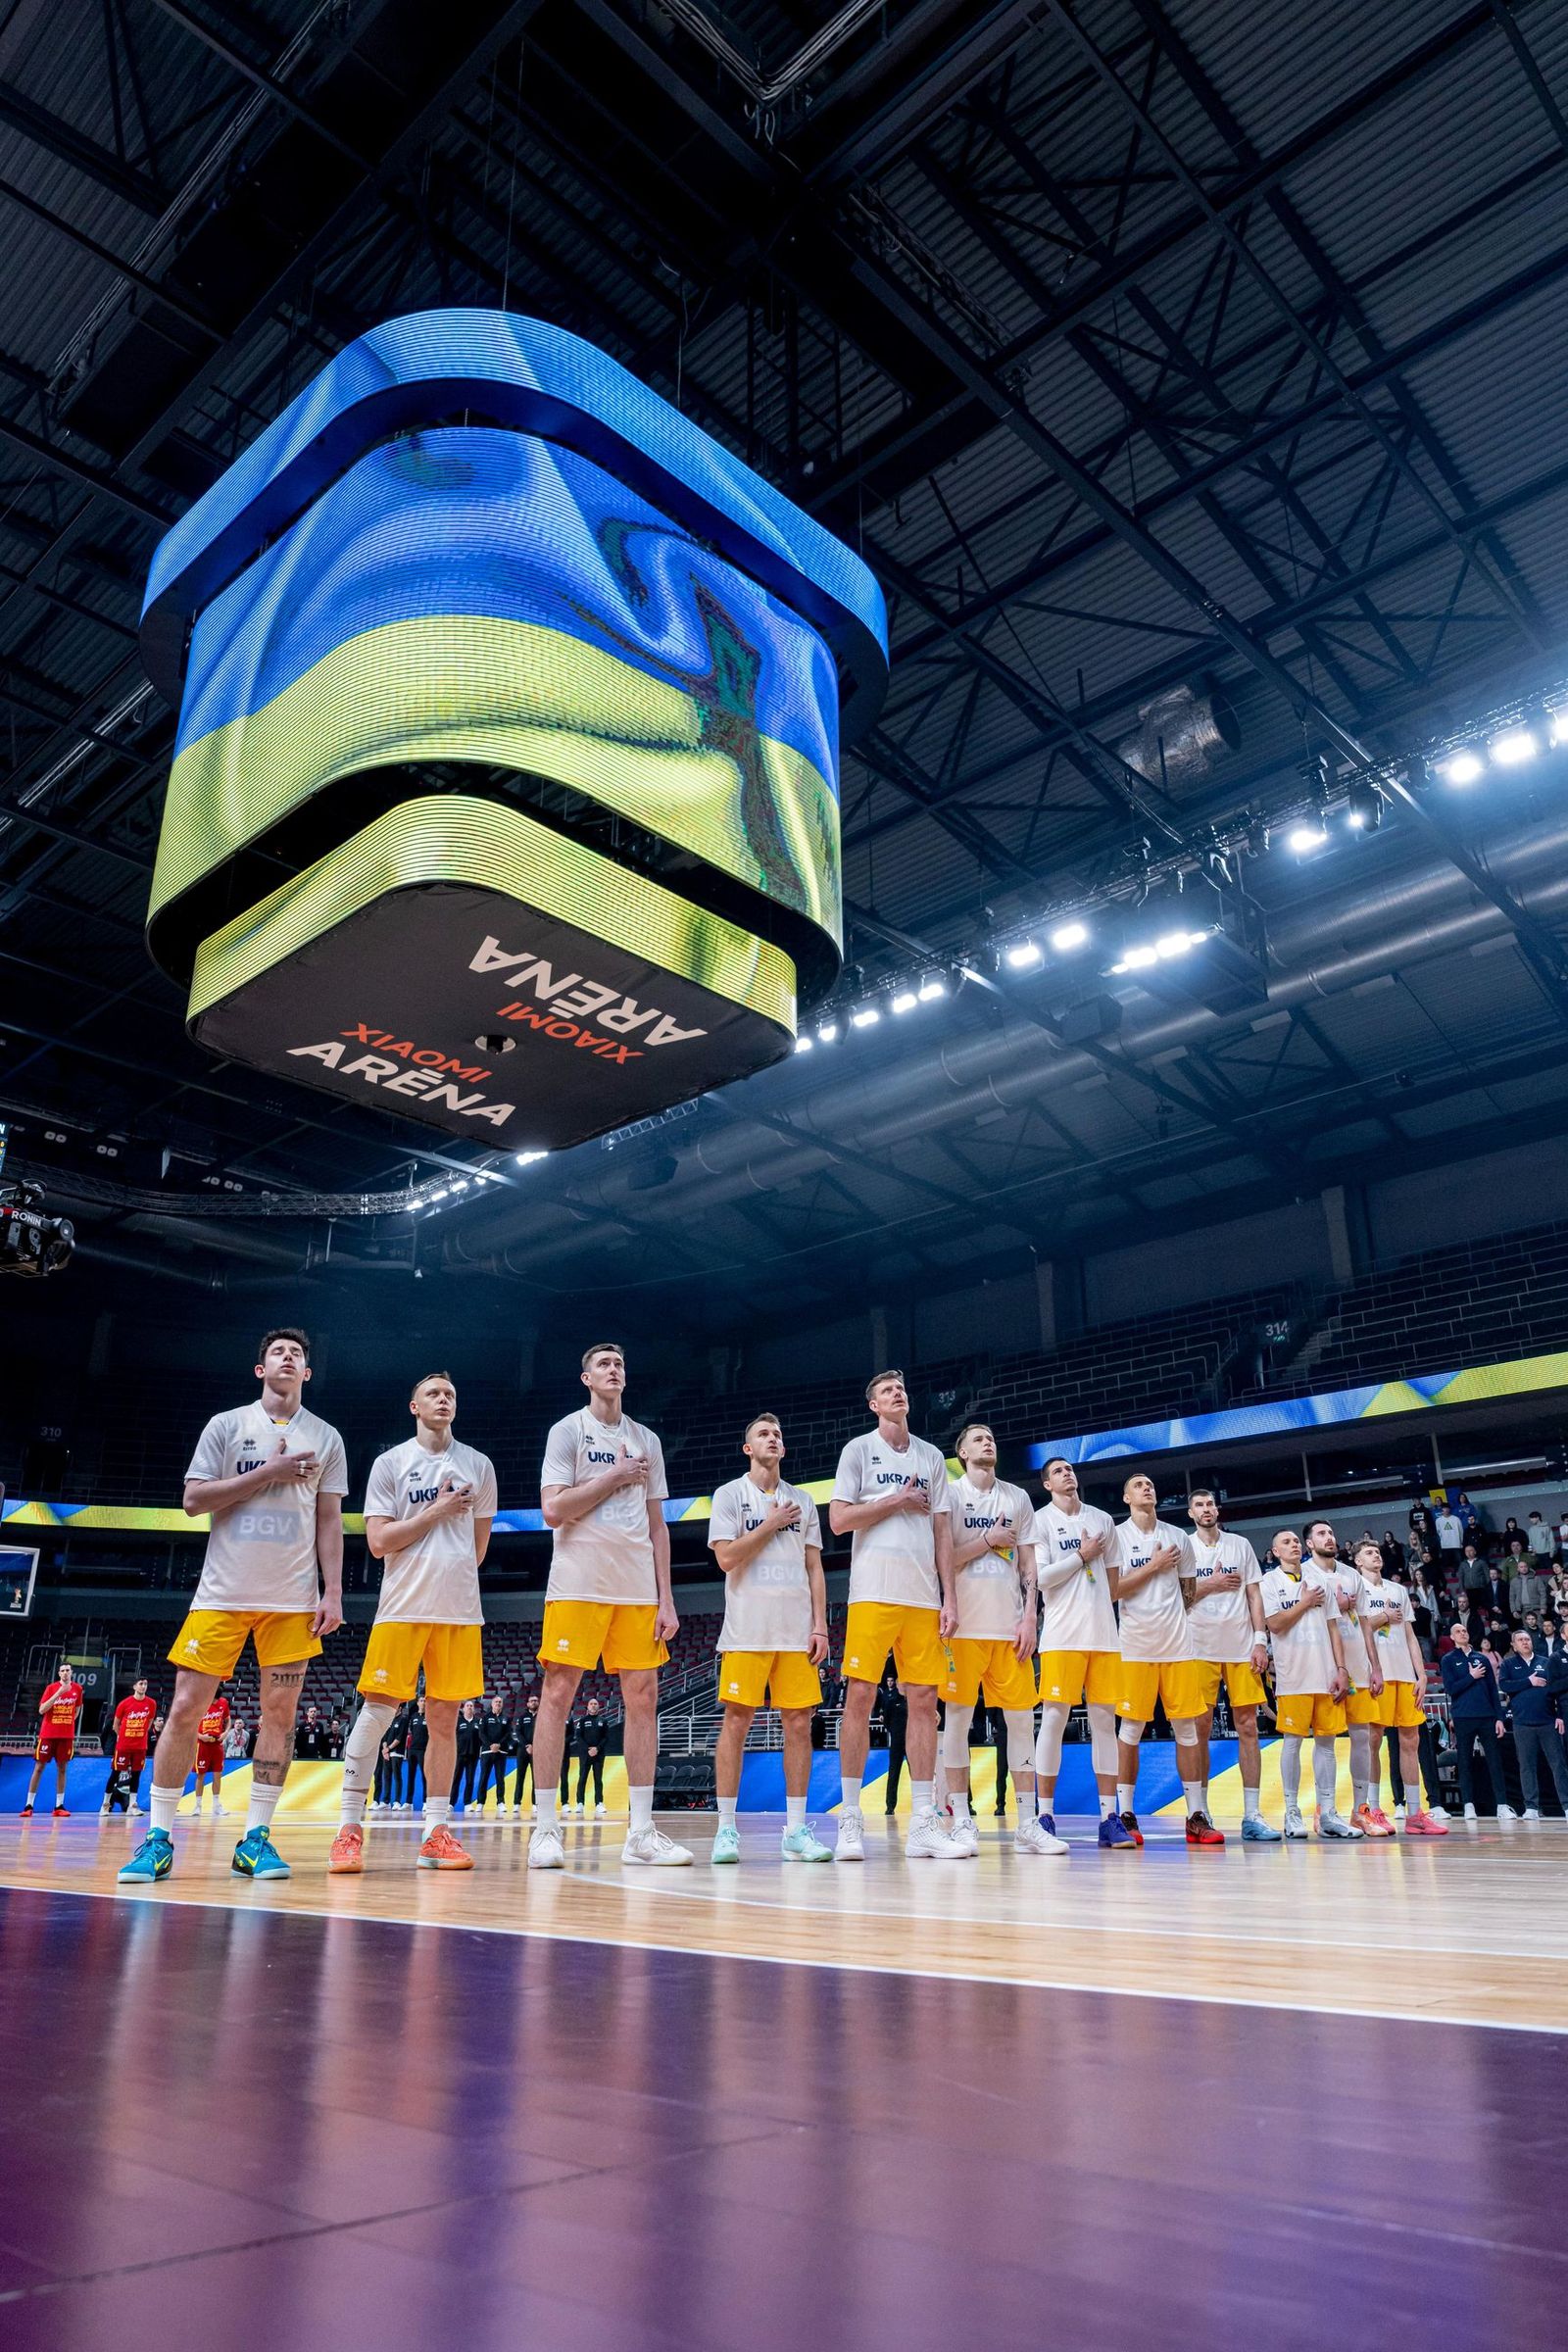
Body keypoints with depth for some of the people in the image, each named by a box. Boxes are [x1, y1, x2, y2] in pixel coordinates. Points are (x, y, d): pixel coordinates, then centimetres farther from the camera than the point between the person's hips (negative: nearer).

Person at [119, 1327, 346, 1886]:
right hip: (223, 1592, -1)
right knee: (185, 1708, -3)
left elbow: (329, 1522, 9)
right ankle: (158, 1838, 10)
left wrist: (332, 1592, 0)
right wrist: (267, 1472, -11)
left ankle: (255, 1839, 9)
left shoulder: (325, 1438, 10)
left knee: (280, 1712, 0)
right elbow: (194, 1500, -1)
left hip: (293, 1599, 1)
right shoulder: (226, 1425, 6)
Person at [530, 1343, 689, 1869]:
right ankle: (544, 1829, 5)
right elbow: (553, 1510, -10)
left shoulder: (646, 1440, 15)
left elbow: (657, 1526, 15)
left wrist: (666, 1600, 8)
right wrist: (616, 1477, -9)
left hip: (638, 1590, 5)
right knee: (558, 1694, -4)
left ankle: (641, 1833, 7)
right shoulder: (568, 1430, 1)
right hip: (578, 1585, -4)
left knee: (643, 1697, 2)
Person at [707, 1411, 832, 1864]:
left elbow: (814, 1569, 12)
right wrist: (771, 1524, -6)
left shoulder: (802, 1501, 14)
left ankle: (796, 1830, 8)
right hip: (746, 1631, -3)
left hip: (797, 1632, 4)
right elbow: (726, 1558, -8)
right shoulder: (729, 1495, 3)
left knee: (798, 1724, 1)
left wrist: (820, 1627, 3)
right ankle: (726, 1828, 5)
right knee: (736, 1722, -3)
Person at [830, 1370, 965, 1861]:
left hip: (924, 1596, 4)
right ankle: (850, 1820, 2)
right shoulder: (859, 1449, 5)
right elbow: (838, 1520, -4)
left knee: (924, 1700, 2)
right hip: (873, 1592, -4)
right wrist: (898, 1501, -5)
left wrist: (948, 1598, 7)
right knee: (860, 1697, -6)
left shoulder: (931, 1457, 16)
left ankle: (923, 1823, 8)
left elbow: (941, 1531, 14)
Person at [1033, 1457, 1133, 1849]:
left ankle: (1109, 1817, 6)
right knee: (1054, 1718, -5)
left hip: (1104, 1635, 4)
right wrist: (1081, 1556, -5)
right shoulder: (1040, 1520, 1)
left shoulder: (1103, 1520, 15)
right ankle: (1045, 1815, 1)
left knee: (1104, 1720, 3)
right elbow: (1038, 1577, -9)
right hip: (1062, 1636, -4)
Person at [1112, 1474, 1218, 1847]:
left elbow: (1189, 1589, 18)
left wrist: (1178, 1624, 10)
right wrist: (1153, 1566, -9)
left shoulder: (1177, 1536, 12)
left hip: (1179, 1646, 3)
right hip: (1135, 1647, -3)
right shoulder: (1118, 1536, 1)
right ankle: (1126, 1815, 7)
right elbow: (1112, 1589, -8)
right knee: (1131, 1728, 0)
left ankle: (1196, 1816, 9)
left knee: (1187, 1728, 4)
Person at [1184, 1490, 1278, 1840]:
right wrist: (1211, 1584, -10)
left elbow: (1254, 1594, 8)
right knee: (1201, 1729, 1)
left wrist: (1260, 1641, 0)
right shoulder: (1183, 1546, 5)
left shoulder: (1241, 1545, 10)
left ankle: (1252, 1816, 2)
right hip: (1200, 1649, -2)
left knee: (1248, 1726, -1)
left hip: (1241, 1647, 2)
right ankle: (1201, 1812, 9)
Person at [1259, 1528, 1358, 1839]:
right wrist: (1305, 1603, -4)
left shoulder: (1321, 1579, 13)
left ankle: (1328, 1814, 10)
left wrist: (1341, 1669, 3)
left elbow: (1333, 1628, 11)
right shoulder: (1269, 1581, 1)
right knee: (1292, 1741, -2)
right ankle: (1292, 1813, 5)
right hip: (1292, 1676, -4)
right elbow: (1274, 1624, -10)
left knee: (1326, 1741, 5)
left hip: (1325, 1674, 4)